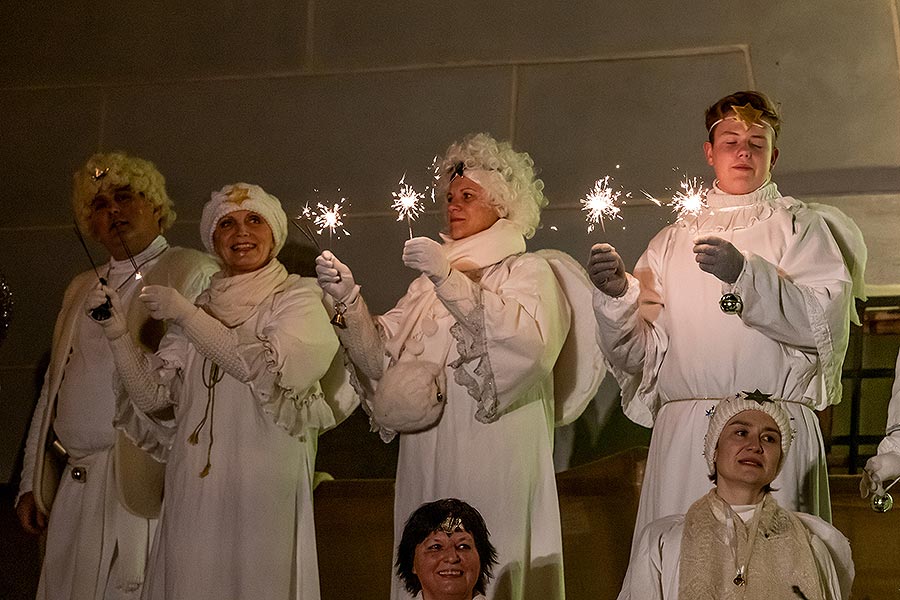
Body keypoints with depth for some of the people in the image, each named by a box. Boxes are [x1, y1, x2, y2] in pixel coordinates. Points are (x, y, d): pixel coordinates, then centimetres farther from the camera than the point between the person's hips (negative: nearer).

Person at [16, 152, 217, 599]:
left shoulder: (195, 273, 1)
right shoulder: (81, 288, 22)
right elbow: (52, 389, 20)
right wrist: (32, 482, 15)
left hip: (145, 484, -6)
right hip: (73, 491, 6)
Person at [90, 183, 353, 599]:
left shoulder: (298, 298, 2)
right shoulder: (201, 307, 14)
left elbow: (269, 370, -16)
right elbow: (151, 395, 7)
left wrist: (185, 316, -11)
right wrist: (115, 330, -6)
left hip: (263, 490, -4)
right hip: (194, 489, 4)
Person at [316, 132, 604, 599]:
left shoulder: (529, 271, 3)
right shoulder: (430, 280, 17)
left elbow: (529, 343, -19)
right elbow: (381, 357, 7)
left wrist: (451, 282, -21)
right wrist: (348, 299, -8)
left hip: (495, 468, -4)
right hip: (427, 464, 5)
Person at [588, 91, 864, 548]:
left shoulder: (799, 226, 11)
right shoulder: (672, 241, 18)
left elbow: (823, 320, -6)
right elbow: (640, 350, 10)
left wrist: (746, 274, -16)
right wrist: (617, 295, -8)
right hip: (684, 431, 2)